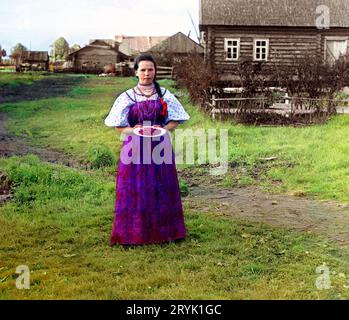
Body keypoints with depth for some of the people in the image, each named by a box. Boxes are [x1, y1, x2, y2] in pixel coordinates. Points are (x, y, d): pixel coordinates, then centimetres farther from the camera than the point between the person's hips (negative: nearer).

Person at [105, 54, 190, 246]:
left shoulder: (165, 95, 8)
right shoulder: (127, 97, 6)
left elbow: (175, 121, 9)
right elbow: (118, 126, 5)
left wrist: (163, 129, -11)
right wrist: (136, 130, -13)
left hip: (160, 147, 1)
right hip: (135, 148, -1)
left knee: (161, 190, 4)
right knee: (135, 192, 0)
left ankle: (164, 231, 15)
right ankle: (133, 234, 8)